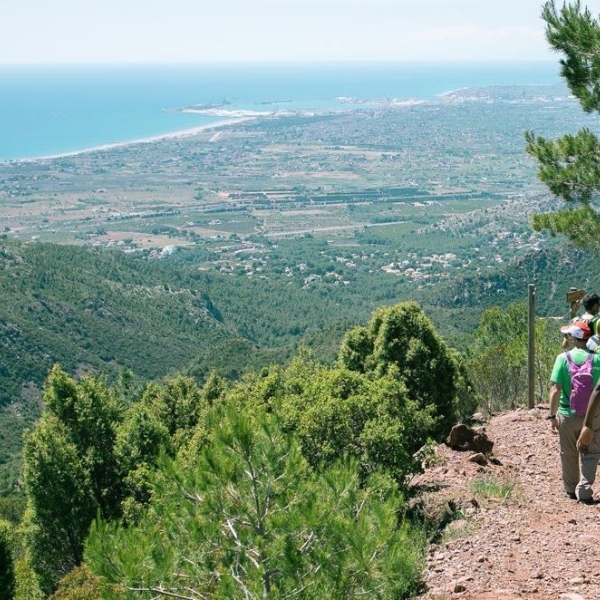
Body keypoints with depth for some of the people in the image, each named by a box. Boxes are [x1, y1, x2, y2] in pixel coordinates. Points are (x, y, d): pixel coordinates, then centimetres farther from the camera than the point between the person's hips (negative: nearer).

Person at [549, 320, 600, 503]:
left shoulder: (563, 358, -10)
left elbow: (555, 389, -13)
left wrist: (552, 415, -5)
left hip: (567, 415, 0)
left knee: (569, 455, 16)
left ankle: (570, 489, 31)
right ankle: (584, 491, 4)